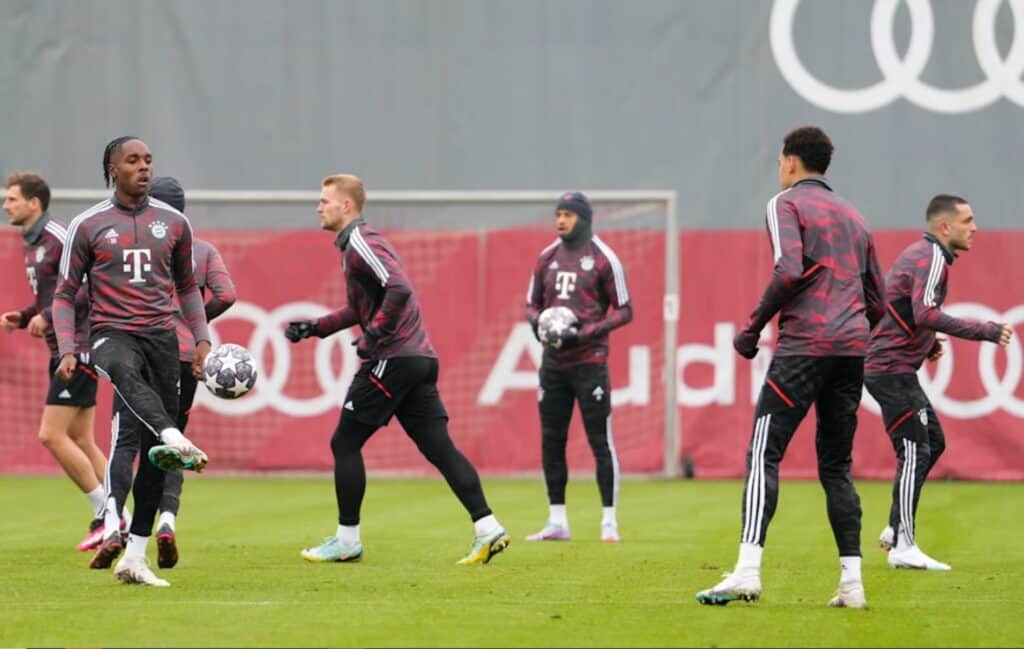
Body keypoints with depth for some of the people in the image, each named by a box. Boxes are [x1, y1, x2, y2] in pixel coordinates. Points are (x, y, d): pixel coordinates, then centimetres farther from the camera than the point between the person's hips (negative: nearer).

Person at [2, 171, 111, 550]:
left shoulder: (58, 239, -15)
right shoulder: (33, 244, 15)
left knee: (52, 435, -11)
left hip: (77, 350, -10)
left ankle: (107, 513, -6)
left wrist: (48, 317, -21)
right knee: (80, 441, 9)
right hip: (63, 351, 10)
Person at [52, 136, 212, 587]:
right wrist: (67, 351, -6)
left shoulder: (174, 223, 12)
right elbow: (65, 294, 8)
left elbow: (187, 286, 24)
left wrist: (201, 337, 10)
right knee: (126, 373, -41)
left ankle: (134, 556, 6)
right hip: (112, 334, -3)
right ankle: (175, 442, -67)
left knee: (152, 452, -1)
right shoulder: (88, 226, 4)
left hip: (161, 337, 3)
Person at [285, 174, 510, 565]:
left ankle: (347, 539, 5)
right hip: (419, 360, 9)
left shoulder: (361, 243, -10)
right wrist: (315, 327, 24)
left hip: (392, 359, -9)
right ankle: (487, 528, -6)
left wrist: (374, 335, -19)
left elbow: (399, 290, -24)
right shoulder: (355, 244, 21)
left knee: (345, 443, 1)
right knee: (439, 447, 3)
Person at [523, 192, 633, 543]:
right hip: (553, 361, 5)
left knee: (600, 440, -6)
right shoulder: (546, 258, 11)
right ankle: (557, 521, 14)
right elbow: (532, 304, 19)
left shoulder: (603, 259, -4)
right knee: (551, 440, 6)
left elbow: (624, 312, -4)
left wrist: (585, 332, -16)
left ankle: (609, 523, -2)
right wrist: (537, 323, -5)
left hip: (589, 360, -5)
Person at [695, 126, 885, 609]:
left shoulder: (787, 203, 3)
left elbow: (790, 271, -14)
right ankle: (851, 582, 4)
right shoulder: (853, 215, 24)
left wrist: (753, 328, -6)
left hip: (803, 346, -7)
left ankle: (748, 571, -24)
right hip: (853, 349, 7)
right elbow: (876, 301, 22)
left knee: (764, 455, -10)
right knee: (837, 467, 11)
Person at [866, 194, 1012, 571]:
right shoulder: (932, 258, -16)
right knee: (914, 452, -10)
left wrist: (927, 343, 16)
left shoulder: (919, 254, 16)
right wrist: (984, 332, -29)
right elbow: (926, 314, -29)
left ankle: (896, 529, 18)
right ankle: (903, 546, -11)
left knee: (933, 442, 16)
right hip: (892, 368, -10)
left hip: (888, 366, 10)